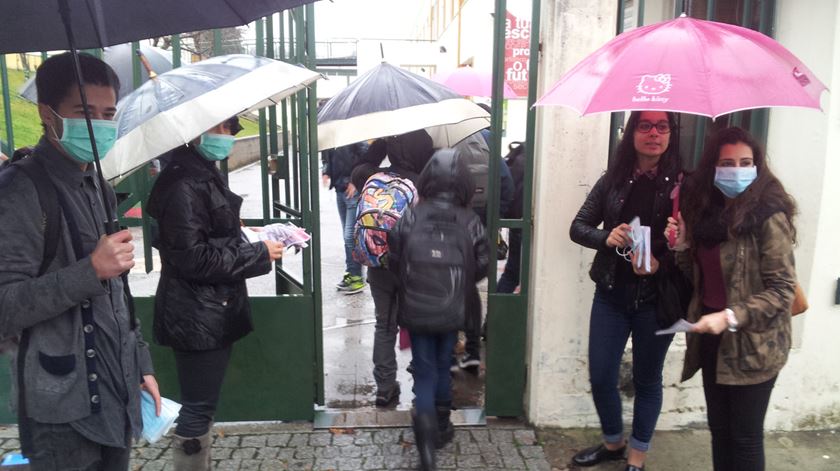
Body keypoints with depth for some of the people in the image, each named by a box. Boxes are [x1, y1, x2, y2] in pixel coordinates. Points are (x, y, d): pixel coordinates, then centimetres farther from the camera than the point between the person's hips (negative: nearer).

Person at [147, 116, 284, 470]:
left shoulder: (206, 176, 14)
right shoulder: (183, 185, -18)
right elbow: (193, 258, -24)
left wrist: (245, 238, 7)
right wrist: (258, 253, -17)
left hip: (213, 312, 10)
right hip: (197, 318, -10)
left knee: (202, 407, 19)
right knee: (198, 408, 1)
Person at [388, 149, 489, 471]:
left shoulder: (410, 217, -11)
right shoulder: (470, 221, -9)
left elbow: (394, 262, -2)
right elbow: (481, 267, -1)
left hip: (416, 311, -1)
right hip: (452, 312, 1)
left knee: (424, 374, 9)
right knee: (442, 368, 21)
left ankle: (426, 436, -9)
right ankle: (441, 428, 36)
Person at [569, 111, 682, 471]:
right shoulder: (613, 180, 2)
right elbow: (578, 227, 4)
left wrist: (660, 262, -24)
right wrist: (606, 237, -15)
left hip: (656, 298, -2)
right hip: (611, 294, 3)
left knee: (647, 380, 13)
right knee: (600, 377, 10)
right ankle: (613, 442, 37)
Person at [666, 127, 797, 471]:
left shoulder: (769, 217, -14)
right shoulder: (709, 211, 7)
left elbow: (782, 289, -17)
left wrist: (730, 317, -26)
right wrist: (682, 245, -3)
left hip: (753, 344, -6)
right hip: (713, 339, 6)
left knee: (745, 437, 7)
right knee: (719, 429, 17)